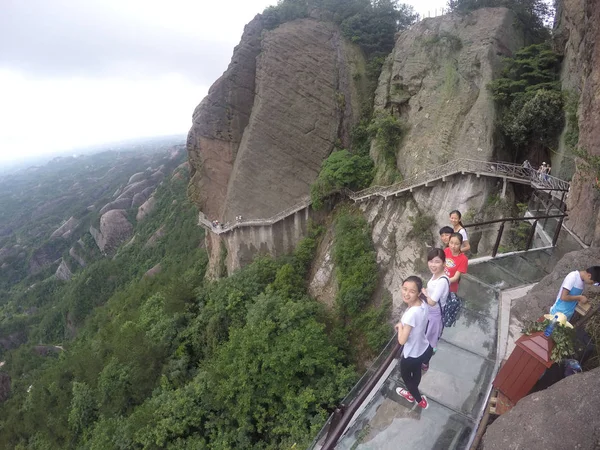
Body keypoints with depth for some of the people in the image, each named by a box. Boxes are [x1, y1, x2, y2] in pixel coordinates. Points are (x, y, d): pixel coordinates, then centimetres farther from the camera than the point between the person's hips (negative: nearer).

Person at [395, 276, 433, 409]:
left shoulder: (411, 313, -40)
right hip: (425, 349, 7)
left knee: (405, 375, 26)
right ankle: (412, 394, 63)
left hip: (412, 354, -7)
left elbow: (402, 340, -31)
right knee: (416, 372, 34)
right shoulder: (423, 304, -14)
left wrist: (400, 325, -16)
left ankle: (420, 401, 50)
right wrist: (403, 325, -2)